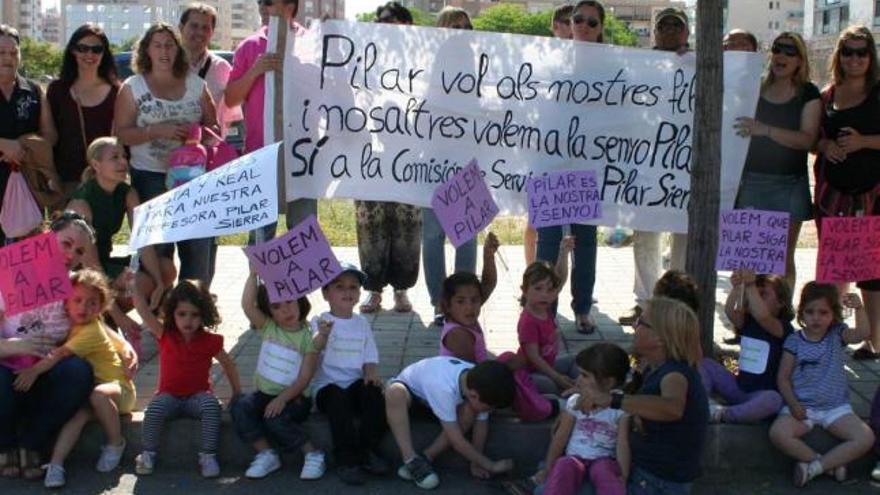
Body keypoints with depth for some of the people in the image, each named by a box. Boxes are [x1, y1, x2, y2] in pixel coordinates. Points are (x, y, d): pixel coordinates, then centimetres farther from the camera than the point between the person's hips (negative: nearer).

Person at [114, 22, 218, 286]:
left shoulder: (195, 84, 10)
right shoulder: (133, 88, 3)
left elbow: (213, 127, 13)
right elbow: (122, 134, -3)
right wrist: (157, 131, -17)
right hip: (150, 177, -2)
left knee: (197, 247, 1)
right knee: (157, 249, -1)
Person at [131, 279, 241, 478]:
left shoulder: (209, 341, -2)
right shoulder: (165, 335, -2)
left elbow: (228, 364, 11)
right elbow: (143, 310, -14)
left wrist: (237, 393, 8)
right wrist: (134, 285, -27)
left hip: (198, 395, 0)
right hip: (169, 395, 0)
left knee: (211, 405, -33)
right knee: (155, 408, -31)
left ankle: (208, 455, -22)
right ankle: (149, 453, -10)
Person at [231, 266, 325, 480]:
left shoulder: (308, 336, -6)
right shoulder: (268, 328, 5)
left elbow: (304, 378, -11)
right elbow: (247, 305, -11)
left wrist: (282, 398, -24)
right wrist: (253, 274, -17)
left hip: (293, 397, -4)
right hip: (264, 393, 4)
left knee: (276, 418, -31)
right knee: (240, 408, -23)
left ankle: (313, 455, -12)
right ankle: (266, 454, -12)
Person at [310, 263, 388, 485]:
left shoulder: (362, 323, 16)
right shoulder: (320, 322, 1)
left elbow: (370, 358, 12)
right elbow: (314, 349, -19)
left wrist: (371, 373, -12)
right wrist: (322, 335, -43)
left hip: (356, 382, 3)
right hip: (327, 384, -3)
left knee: (373, 391, -28)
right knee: (337, 398, -35)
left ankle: (368, 450, -18)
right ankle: (346, 459, -29)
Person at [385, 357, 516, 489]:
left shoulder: (479, 382, -26)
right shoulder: (443, 387, -44)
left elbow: (481, 423, -13)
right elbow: (457, 441, -38)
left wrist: (477, 462, -17)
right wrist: (491, 466, -30)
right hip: (409, 388, -5)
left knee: (470, 411, -25)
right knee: (395, 392, -40)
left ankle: (425, 459, -18)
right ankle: (412, 462, -32)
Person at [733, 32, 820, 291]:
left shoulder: (808, 93, 3)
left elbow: (807, 139, -11)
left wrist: (766, 129, -24)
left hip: (790, 185, -1)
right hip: (751, 182, 1)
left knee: (784, 257, 2)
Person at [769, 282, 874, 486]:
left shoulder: (838, 334, 4)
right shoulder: (794, 341, 1)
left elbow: (862, 334, -17)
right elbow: (784, 377, 0)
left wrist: (859, 308, -32)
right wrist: (793, 404, -15)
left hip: (836, 407, 1)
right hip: (802, 406, -1)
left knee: (865, 439, -22)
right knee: (778, 433, -30)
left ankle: (814, 467, -17)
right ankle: (833, 463, -16)